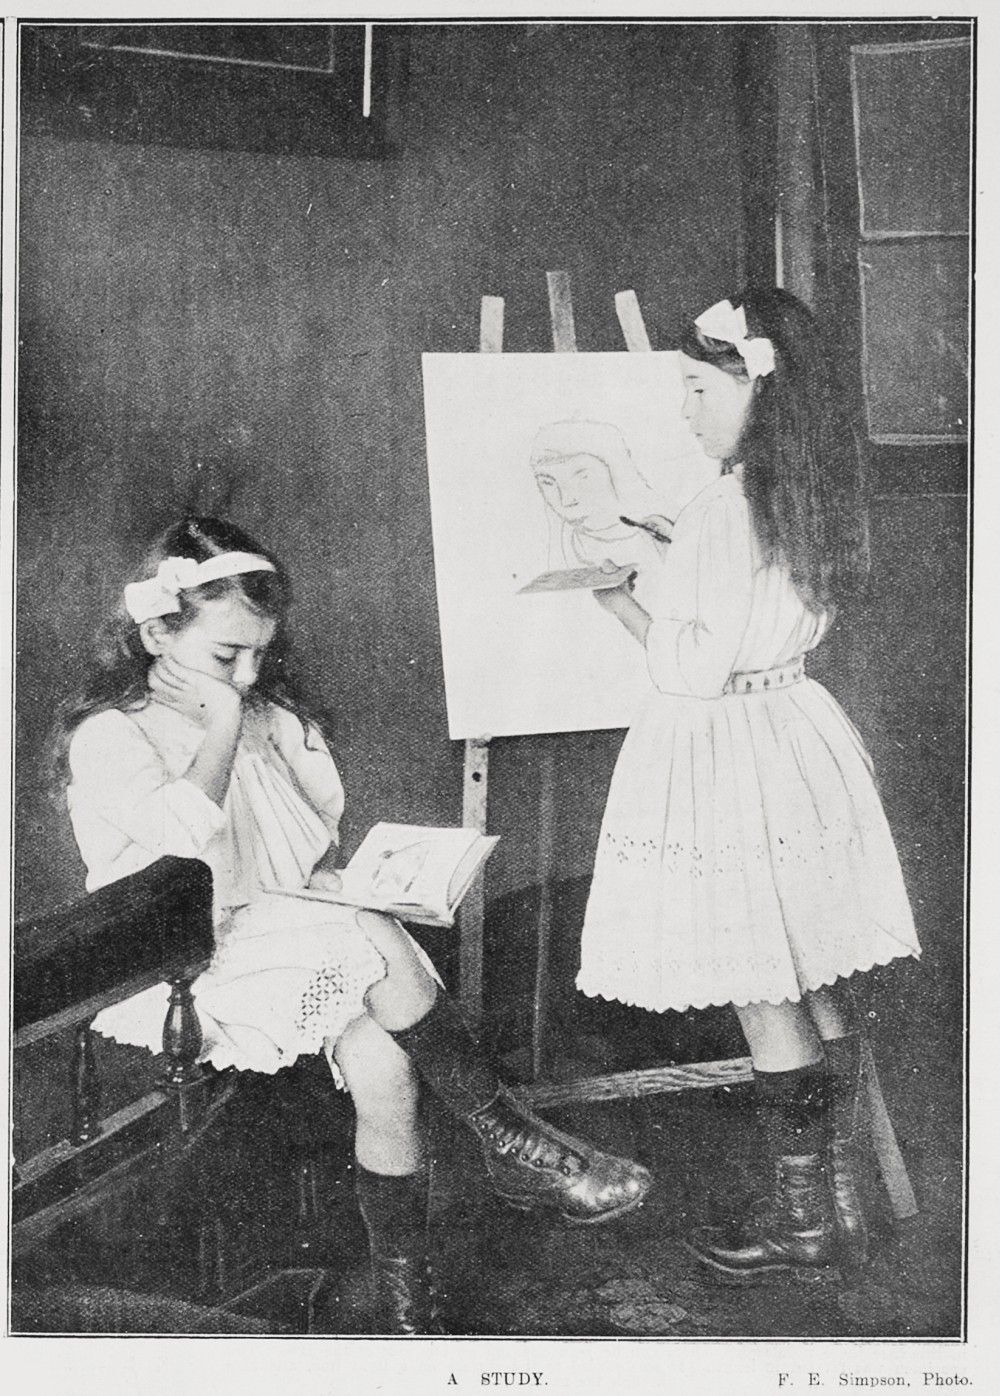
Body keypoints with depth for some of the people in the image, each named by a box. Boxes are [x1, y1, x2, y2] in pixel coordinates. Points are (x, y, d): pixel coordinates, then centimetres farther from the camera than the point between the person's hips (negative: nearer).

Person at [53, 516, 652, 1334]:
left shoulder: (269, 717, 15)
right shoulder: (108, 734, -6)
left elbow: (317, 837, 18)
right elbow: (181, 834, -24)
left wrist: (335, 884, -4)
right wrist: (221, 725, -13)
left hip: (289, 932, 6)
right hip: (187, 966, -6)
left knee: (380, 1057, -26)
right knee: (375, 944, -31)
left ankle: (405, 1299, -16)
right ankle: (509, 1143, -18)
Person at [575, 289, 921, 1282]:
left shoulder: (724, 509, -20)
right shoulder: (810, 495, 6)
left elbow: (691, 669, -19)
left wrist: (617, 598, -5)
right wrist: (663, 556, 22)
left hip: (721, 753, -9)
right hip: (794, 740, 9)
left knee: (765, 1001, 4)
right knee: (818, 990, 14)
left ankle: (805, 1220, 17)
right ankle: (838, 1200, 27)